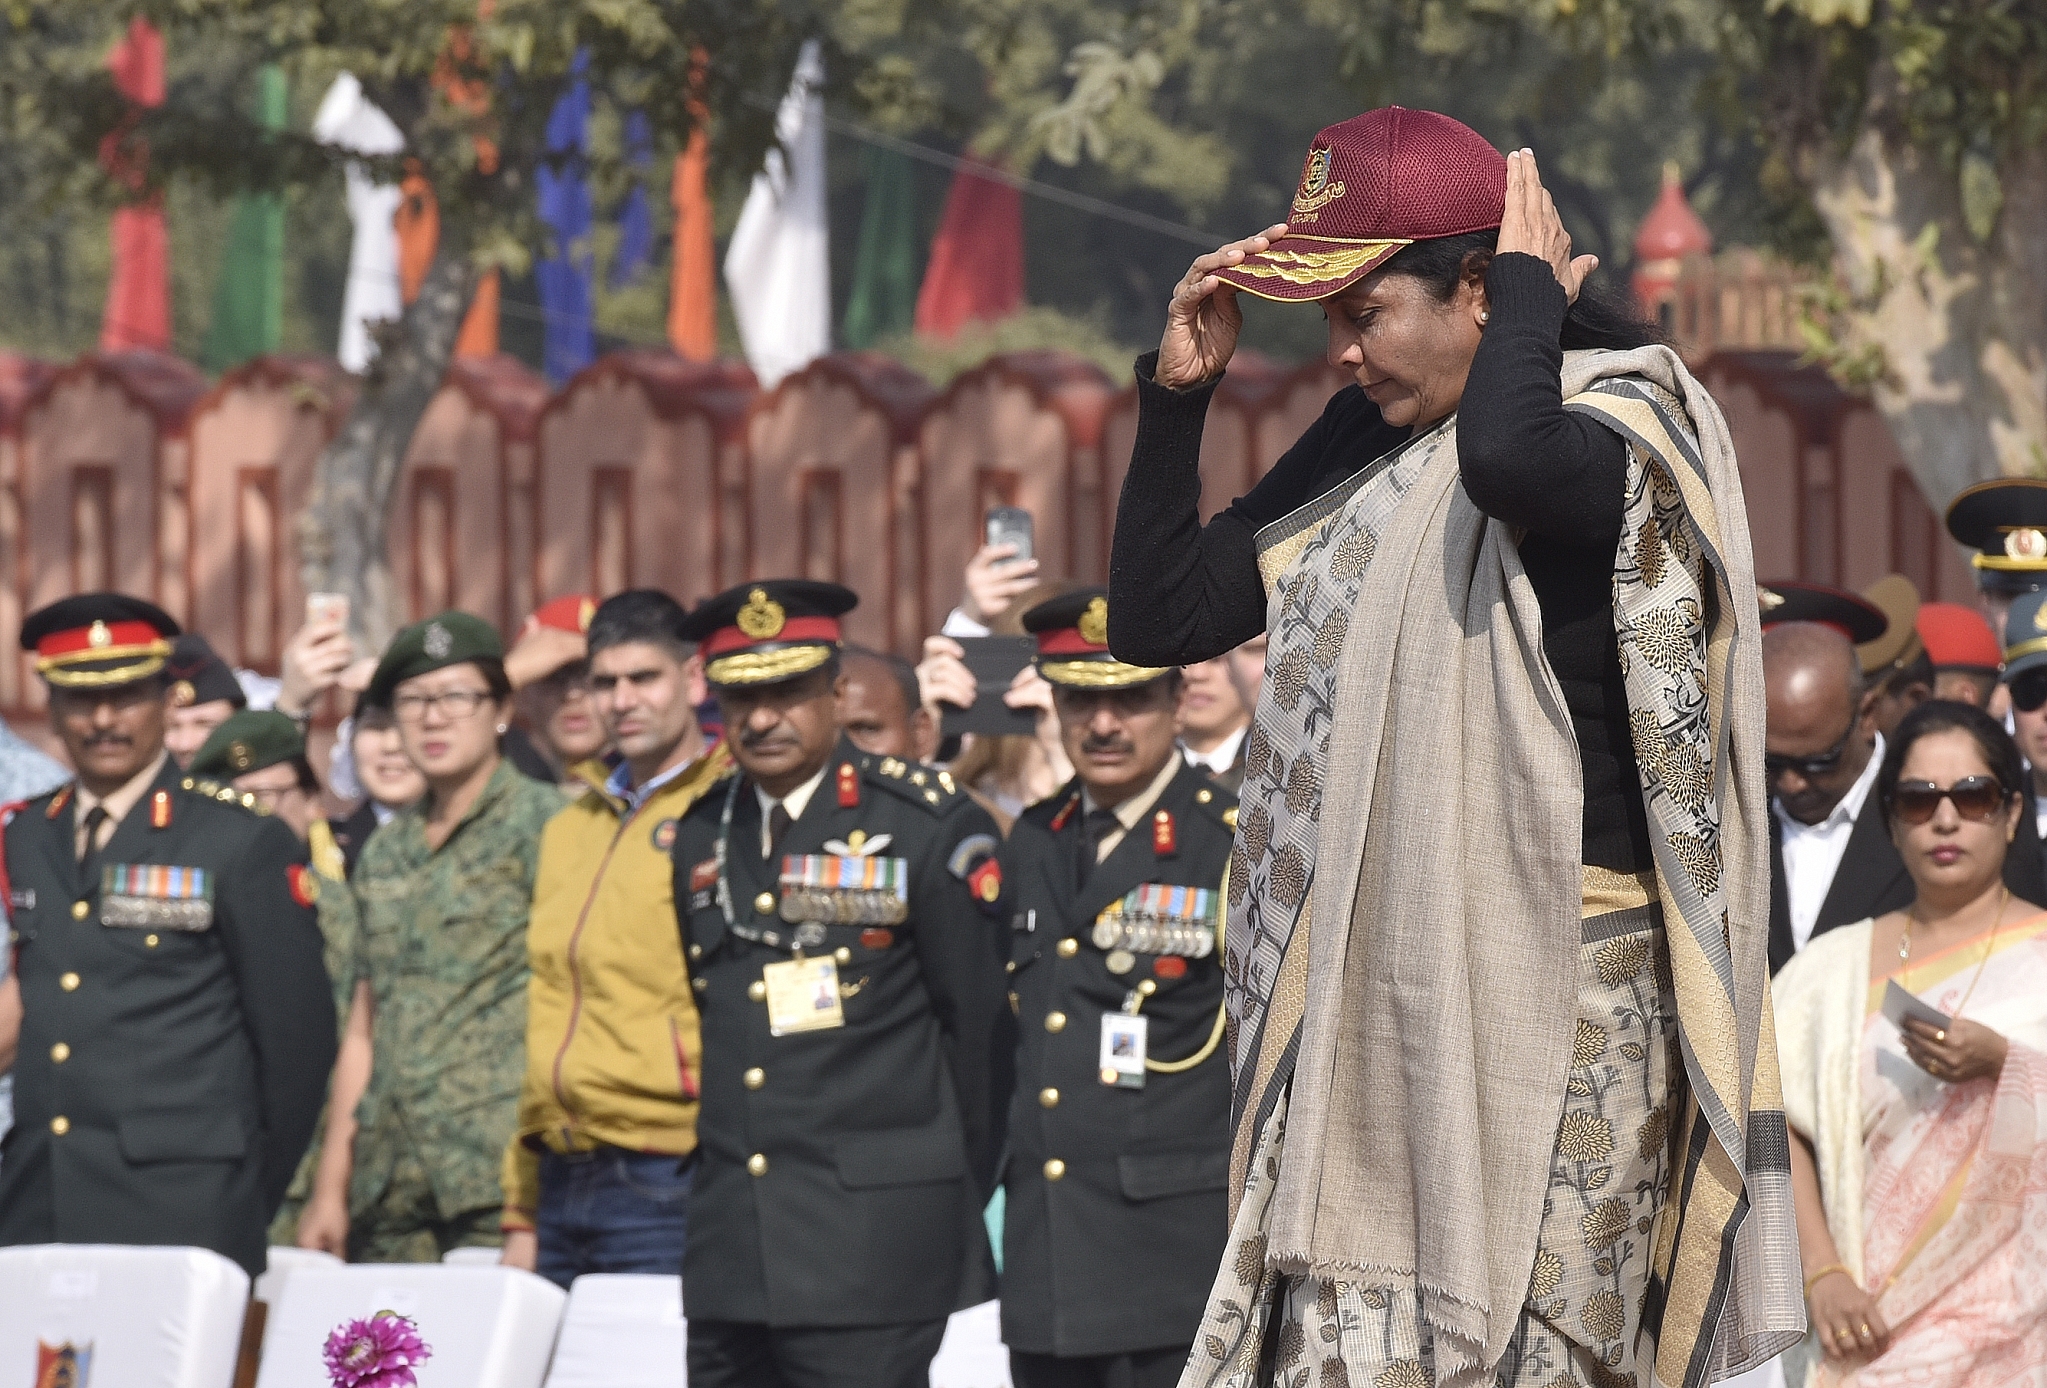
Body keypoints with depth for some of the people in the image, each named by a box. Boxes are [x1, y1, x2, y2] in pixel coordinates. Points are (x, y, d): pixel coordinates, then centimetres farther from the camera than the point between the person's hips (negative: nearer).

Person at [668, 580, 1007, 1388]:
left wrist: (961, 1196, 2)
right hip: (729, 1246, 6)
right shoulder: (699, 839, 12)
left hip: (873, 1229, -6)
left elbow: (980, 1022, -2)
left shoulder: (927, 827, -5)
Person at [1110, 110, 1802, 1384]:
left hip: (1558, 985, -7)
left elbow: (1509, 463, -34)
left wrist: (1533, 293, -16)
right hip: (1374, 981, 7)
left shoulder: (1623, 425, -8)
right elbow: (1159, 620, 15)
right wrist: (1178, 393, 7)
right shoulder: (1360, 452, 13)